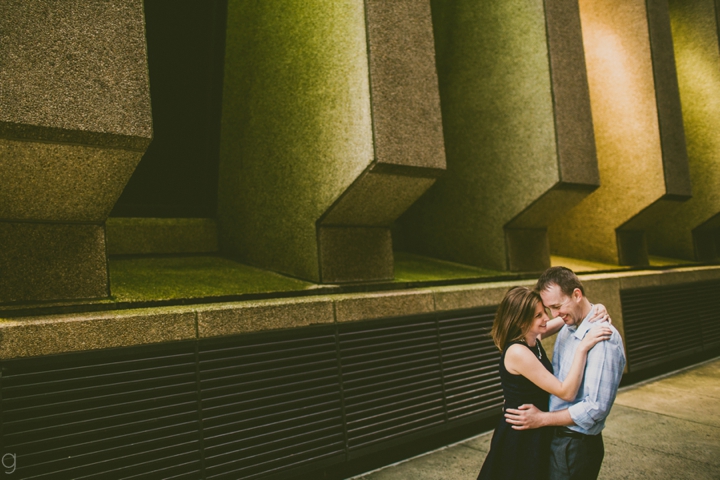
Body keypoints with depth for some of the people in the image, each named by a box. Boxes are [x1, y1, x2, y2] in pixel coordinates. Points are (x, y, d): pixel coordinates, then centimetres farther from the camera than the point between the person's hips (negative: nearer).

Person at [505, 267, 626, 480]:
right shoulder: (566, 329, 5)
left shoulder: (604, 339, -22)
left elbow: (596, 408, -24)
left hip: (577, 446, -8)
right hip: (554, 438, 8)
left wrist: (542, 419, -18)